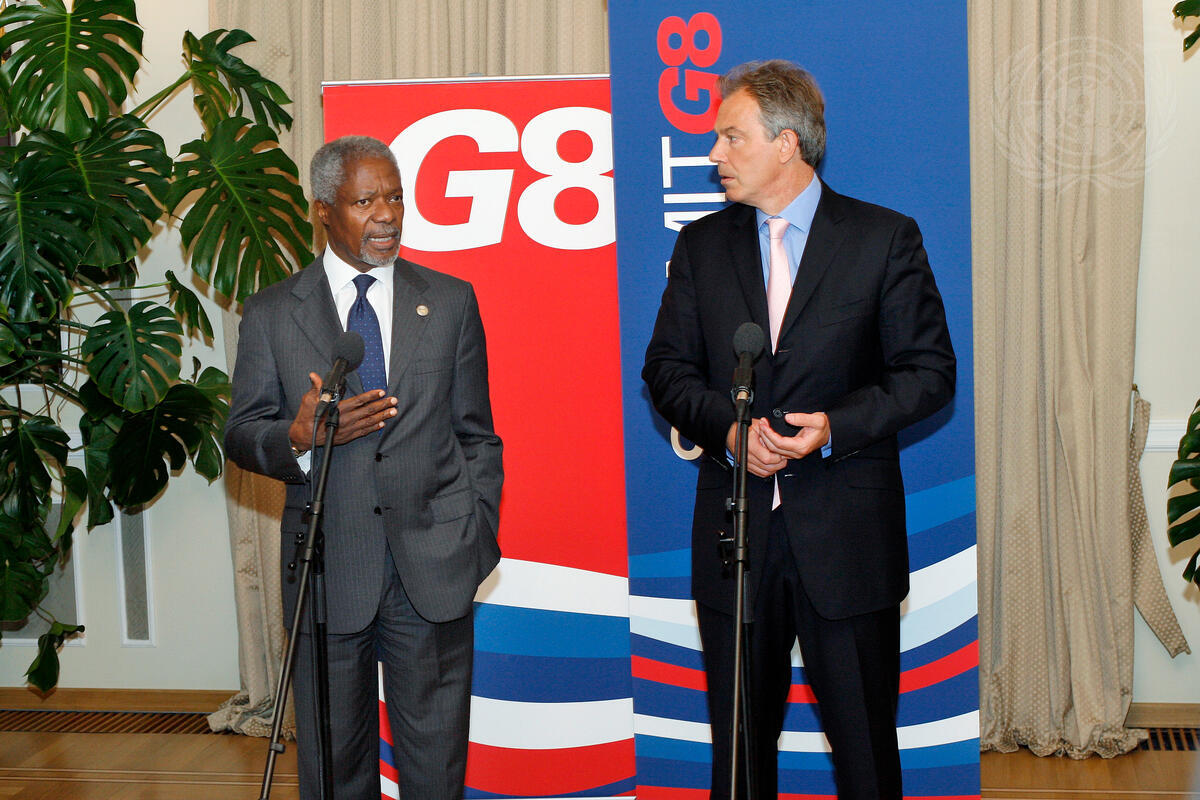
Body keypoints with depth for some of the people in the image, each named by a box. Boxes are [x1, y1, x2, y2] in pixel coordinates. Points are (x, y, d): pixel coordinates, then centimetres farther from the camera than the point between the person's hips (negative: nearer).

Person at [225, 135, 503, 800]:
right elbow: (241, 435, 6)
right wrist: (299, 437, -16)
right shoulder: (272, 313, 5)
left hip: (434, 570, 1)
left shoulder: (451, 301, 8)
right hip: (327, 571, 0)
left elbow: (476, 435, 11)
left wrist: (479, 538, 3)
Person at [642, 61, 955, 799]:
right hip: (734, 535, 3)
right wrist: (730, 428, -12)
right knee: (739, 740, 11)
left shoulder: (885, 239, -1)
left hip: (847, 536, -2)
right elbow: (668, 370, 8)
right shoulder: (701, 246, 9)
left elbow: (929, 372, -2)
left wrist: (835, 426, -16)